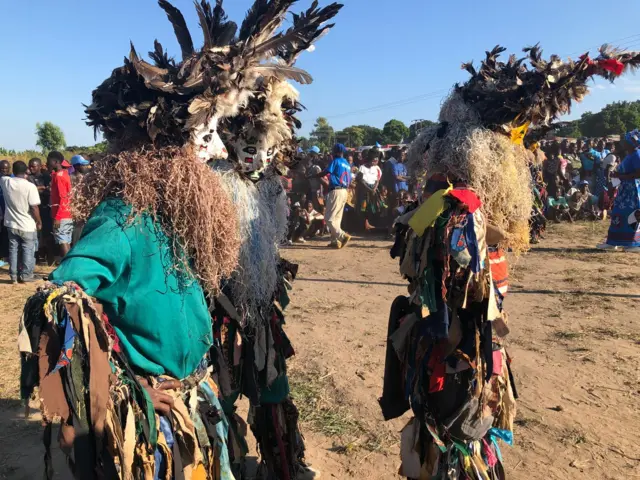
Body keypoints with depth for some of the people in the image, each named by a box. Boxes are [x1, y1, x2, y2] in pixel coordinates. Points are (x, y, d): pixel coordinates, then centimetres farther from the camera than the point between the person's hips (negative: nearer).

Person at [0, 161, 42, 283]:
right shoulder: (30, 186, -17)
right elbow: (34, 207, -18)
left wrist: (16, 174, 26)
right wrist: (39, 221, -6)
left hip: (11, 224, 5)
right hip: (27, 225, -4)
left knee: (13, 250, 13)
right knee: (28, 251, 7)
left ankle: (14, 275, 17)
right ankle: (26, 275, 10)